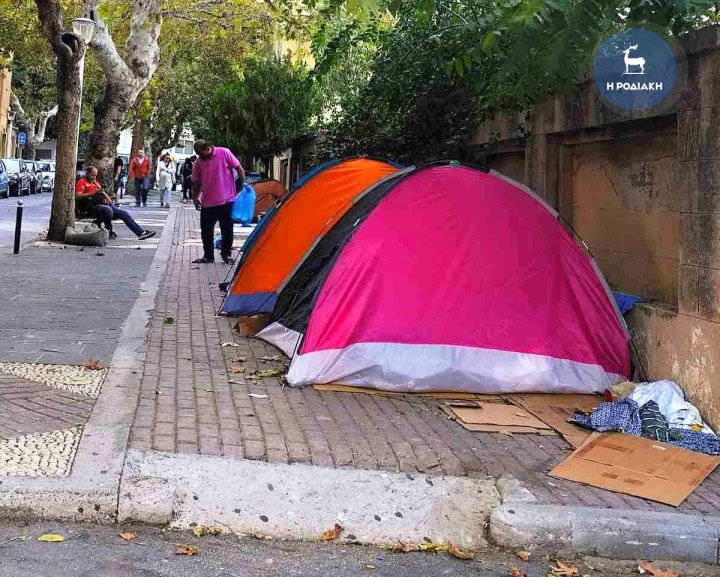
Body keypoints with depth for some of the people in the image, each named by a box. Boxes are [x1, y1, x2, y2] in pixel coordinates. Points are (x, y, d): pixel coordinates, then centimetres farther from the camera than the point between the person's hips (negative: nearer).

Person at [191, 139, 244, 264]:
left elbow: (239, 168, -3)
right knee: (206, 230, 7)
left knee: (227, 230, 6)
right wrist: (195, 198, 4)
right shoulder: (199, 161, 3)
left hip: (226, 200, -3)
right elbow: (196, 182, 10)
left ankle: (227, 254, 20)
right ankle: (208, 256, 19)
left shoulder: (224, 153, -8)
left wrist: (243, 184, -4)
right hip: (207, 203, 4)